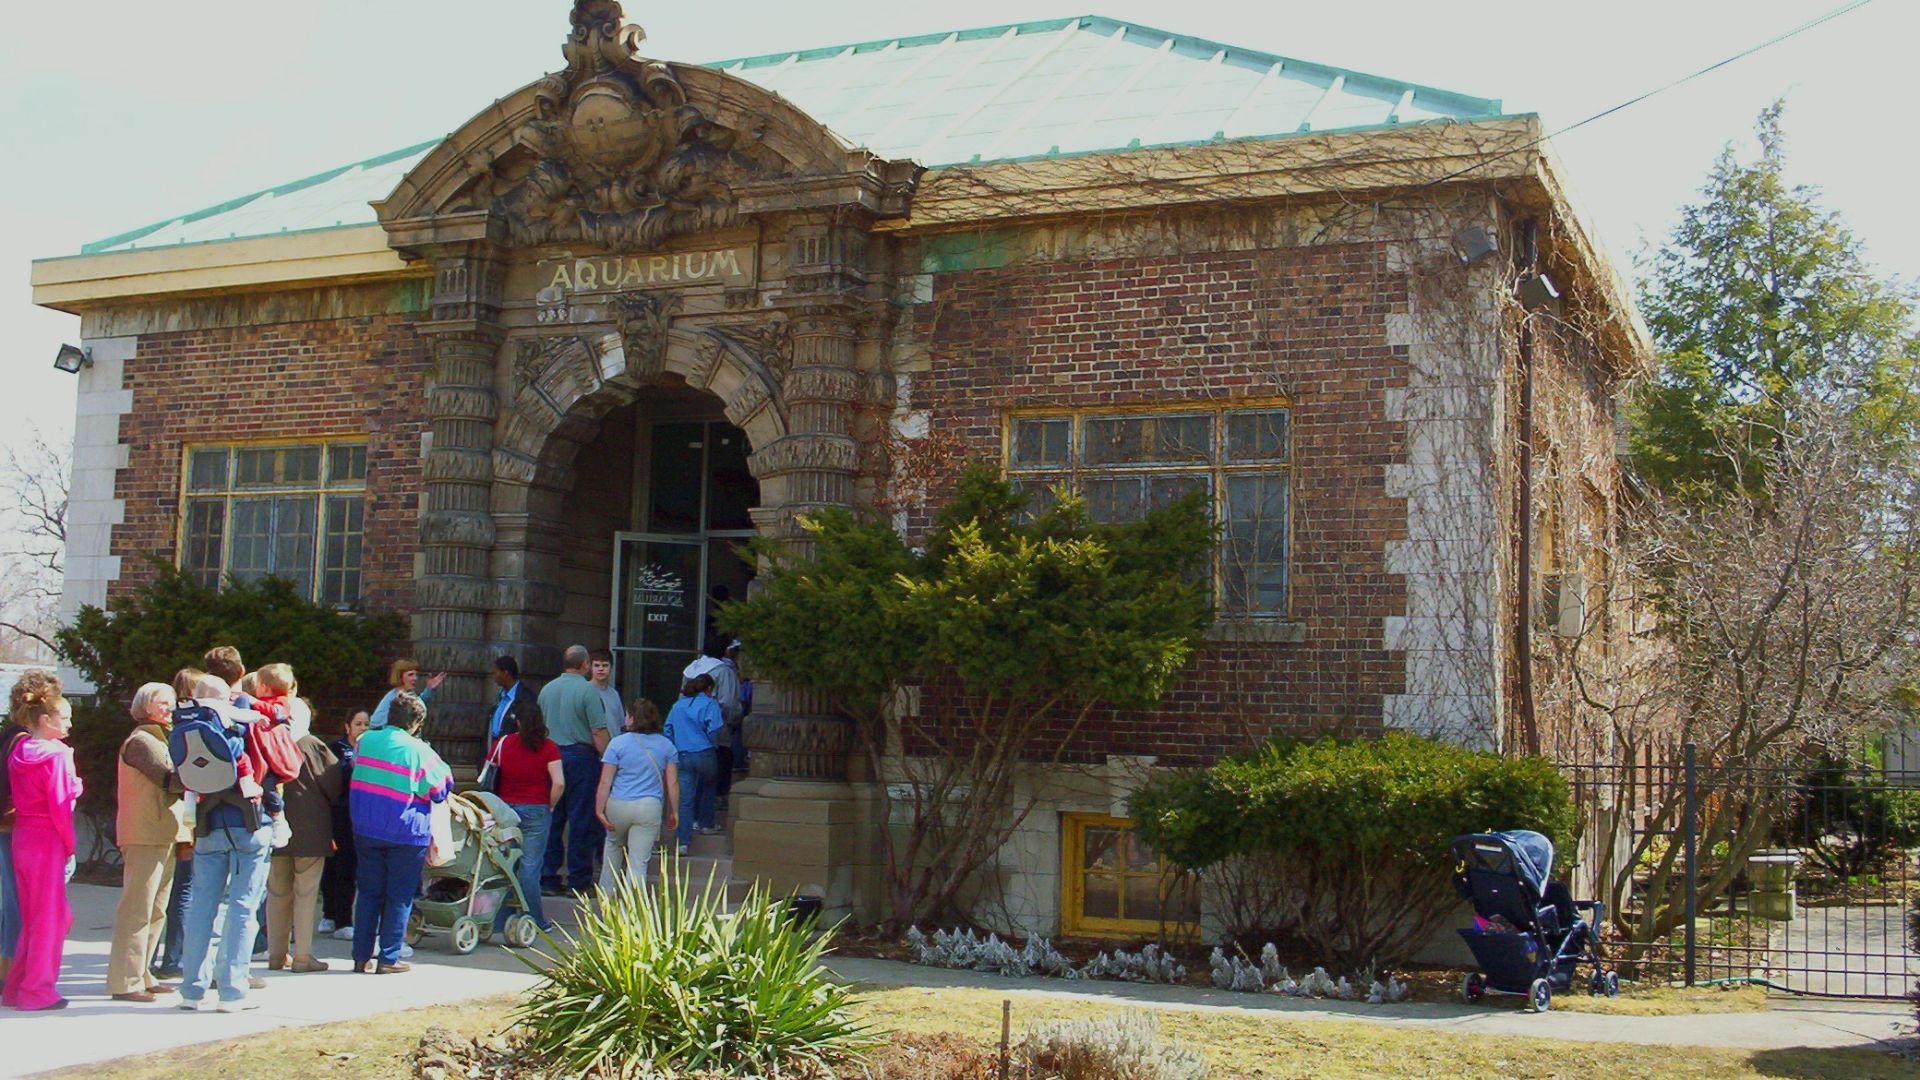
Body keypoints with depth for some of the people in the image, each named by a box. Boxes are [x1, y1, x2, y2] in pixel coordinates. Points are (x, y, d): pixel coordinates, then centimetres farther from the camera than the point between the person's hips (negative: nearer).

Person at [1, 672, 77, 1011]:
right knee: (49, 916, 1)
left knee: (32, 916, 16)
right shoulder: (56, 755, -13)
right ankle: (38, 991, 6)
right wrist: (70, 847, -8)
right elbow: (60, 805, -15)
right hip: (48, 841, -8)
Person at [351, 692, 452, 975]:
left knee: (368, 891, 13)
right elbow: (442, 789, -6)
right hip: (406, 833, -5)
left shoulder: (365, 741, 2)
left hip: (365, 831, 5)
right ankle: (388, 959, 6)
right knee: (400, 896, 5)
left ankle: (362, 955, 15)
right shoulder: (419, 751, -13)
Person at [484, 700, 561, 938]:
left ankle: (499, 922, 11)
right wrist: (550, 806, 2)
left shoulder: (502, 743, 1)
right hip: (537, 811, -2)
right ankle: (535, 921, 4)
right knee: (530, 867, 1)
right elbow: (559, 783, -13)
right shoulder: (548, 747, -5)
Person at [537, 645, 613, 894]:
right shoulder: (588, 690, -10)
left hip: (552, 757, 6)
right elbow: (599, 733, -13)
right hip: (581, 756, -6)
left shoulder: (547, 689, 9)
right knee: (581, 820, 0)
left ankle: (548, 878, 12)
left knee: (552, 819, 10)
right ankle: (578, 881, 2)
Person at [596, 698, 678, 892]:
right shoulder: (666, 745, 6)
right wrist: (674, 812, 12)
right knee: (639, 861, -1)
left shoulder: (618, 743, -3)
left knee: (614, 846, 26)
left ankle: (606, 895, 33)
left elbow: (605, 782, -6)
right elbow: (672, 783, 5)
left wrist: (600, 810, -3)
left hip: (618, 806, 0)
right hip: (650, 808, 0)